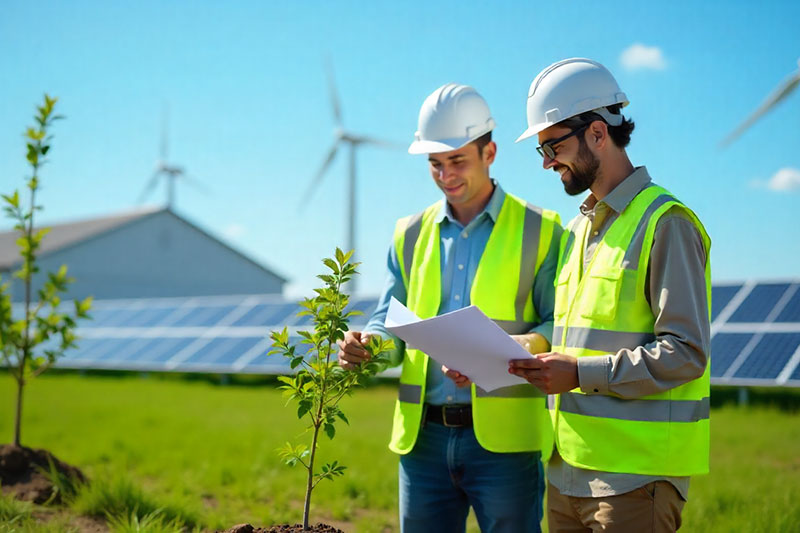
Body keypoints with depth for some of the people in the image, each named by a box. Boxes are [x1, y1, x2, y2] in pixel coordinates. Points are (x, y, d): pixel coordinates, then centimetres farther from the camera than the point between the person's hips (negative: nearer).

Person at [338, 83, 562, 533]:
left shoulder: (539, 231, 2)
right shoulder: (411, 235, 14)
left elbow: (561, 325, -3)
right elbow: (390, 322, 15)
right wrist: (366, 345, -8)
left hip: (504, 439, -4)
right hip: (424, 437, 4)